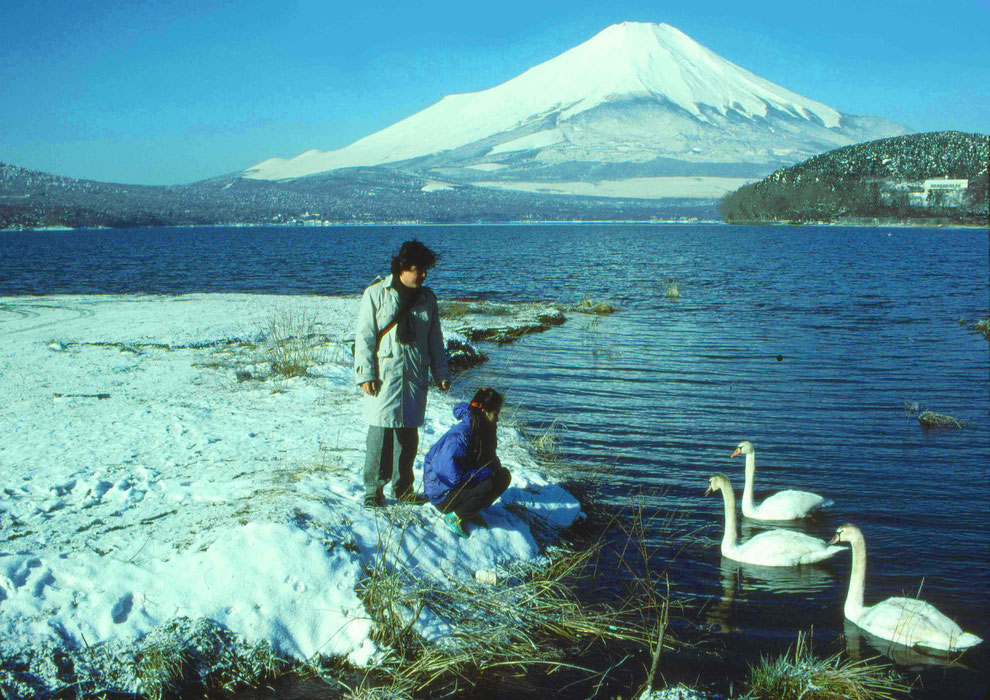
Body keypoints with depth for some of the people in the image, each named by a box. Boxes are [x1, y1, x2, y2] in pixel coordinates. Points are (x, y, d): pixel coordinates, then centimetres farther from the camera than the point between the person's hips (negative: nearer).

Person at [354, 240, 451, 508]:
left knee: (409, 435, 8)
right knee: (381, 431, -8)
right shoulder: (376, 294, -2)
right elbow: (364, 336, -3)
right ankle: (373, 489, 3)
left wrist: (441, 373, 12)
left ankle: (403, 488, 20)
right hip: (384, 375, -4)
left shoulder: (427, 298, 12)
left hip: (415, 377, 4)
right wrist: (365, 373, -10)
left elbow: (435, 340, 18)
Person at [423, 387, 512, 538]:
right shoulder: (460, 437, -27)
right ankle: (455, 517, -12)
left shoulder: (482, 431, 1)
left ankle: (470, 511, 4)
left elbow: (492, 461, 13)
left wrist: (495, 467, -10)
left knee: (504, 476, -2)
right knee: (493, 483, -27)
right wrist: (487, 472, -22)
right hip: (442, 496, -9)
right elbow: (454, 477, -28)